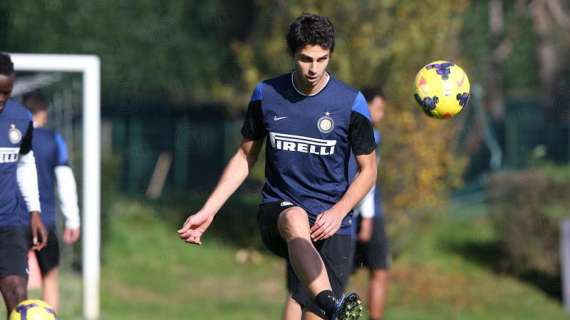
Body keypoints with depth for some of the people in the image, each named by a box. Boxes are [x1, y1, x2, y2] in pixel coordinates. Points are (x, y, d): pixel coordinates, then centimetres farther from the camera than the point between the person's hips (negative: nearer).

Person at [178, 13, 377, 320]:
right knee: (295, 219, -38)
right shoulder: (266, 95, 4)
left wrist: (338, 212, -9)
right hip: (276, 211, 0)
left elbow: (368, 170, 7)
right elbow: (245, 157, 16)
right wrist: (207, 211, 10)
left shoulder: (351, 103, -2)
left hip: (329, 224, 0)